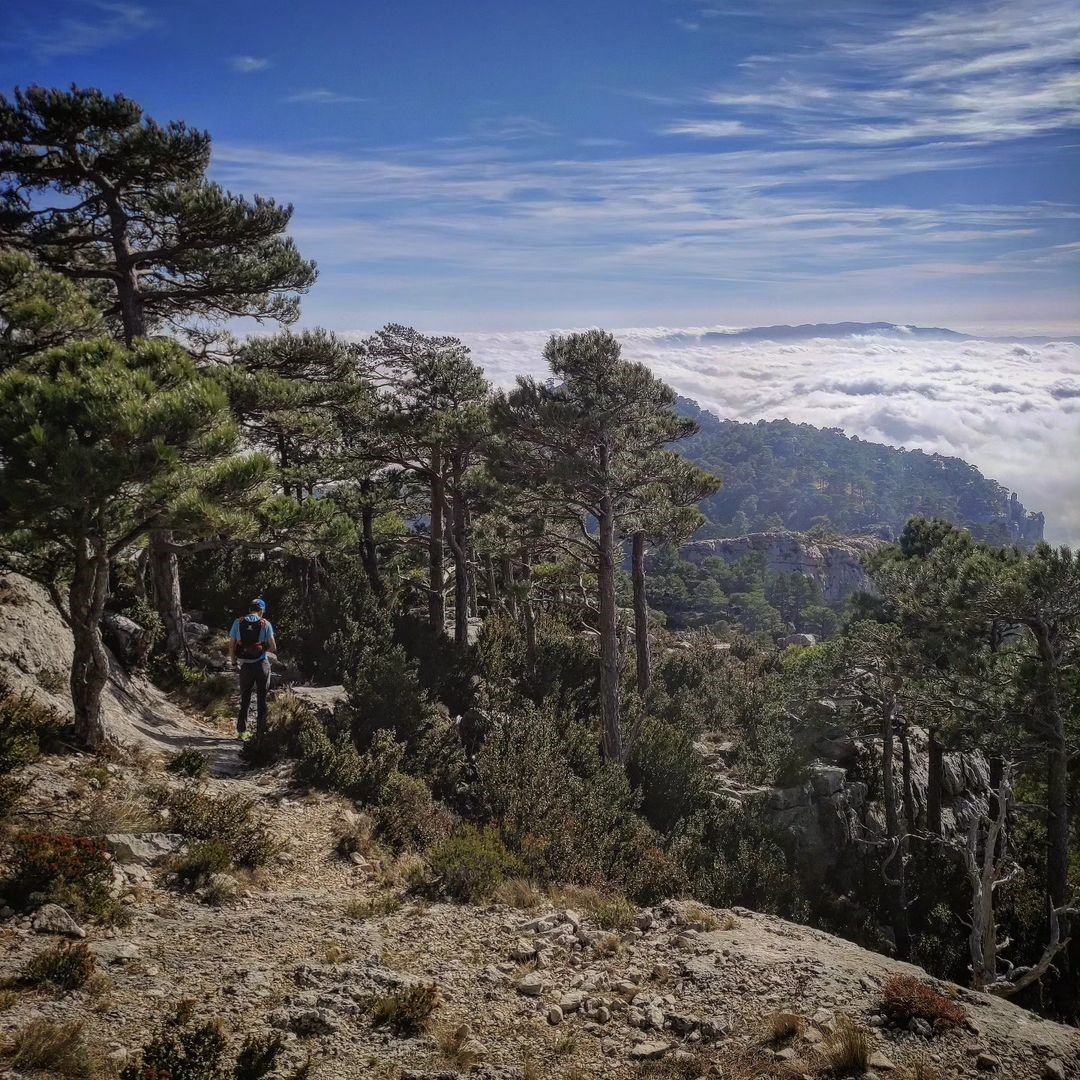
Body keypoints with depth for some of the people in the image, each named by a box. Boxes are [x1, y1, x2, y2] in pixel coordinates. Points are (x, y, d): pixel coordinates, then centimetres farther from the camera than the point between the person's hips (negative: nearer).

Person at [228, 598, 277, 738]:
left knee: (245, 697, 17)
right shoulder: (265, 624, -6)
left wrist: (234, 663, 11)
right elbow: (273, 648, -9)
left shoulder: (238, 623, 0)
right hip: (261, 664, -2)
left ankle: (241, 726, 8)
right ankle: (261, 730, 8)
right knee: (261, 698, 9)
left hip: (245, 665, 2)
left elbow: (231, 645, 1)